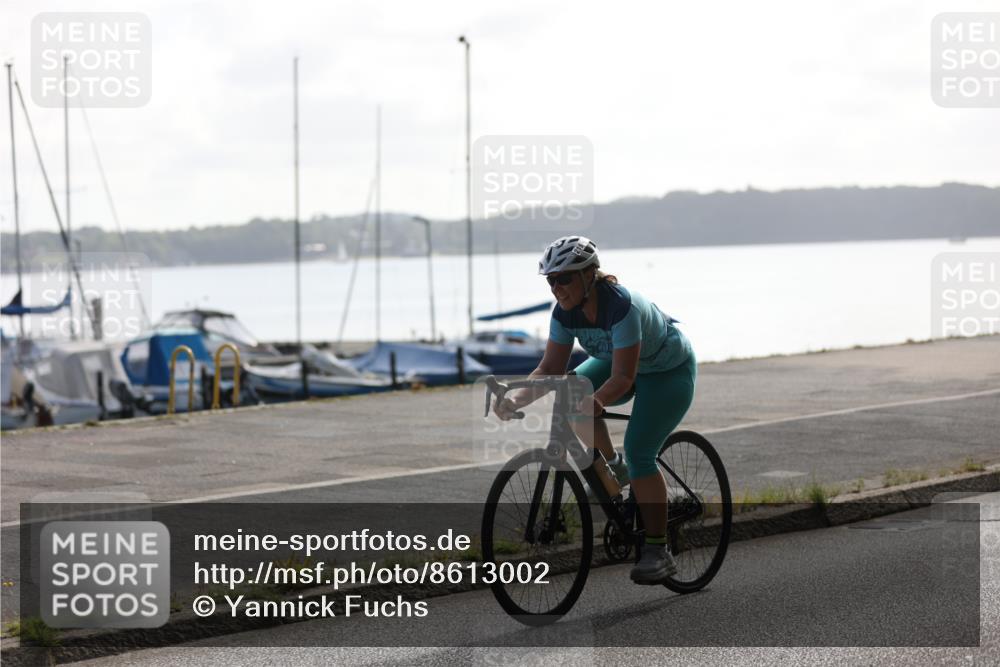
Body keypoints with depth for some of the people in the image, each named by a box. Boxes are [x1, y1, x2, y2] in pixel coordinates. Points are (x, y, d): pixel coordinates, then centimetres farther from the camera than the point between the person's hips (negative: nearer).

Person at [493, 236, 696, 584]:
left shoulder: (621, 306, -37)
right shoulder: (566, 311, -17)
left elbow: (622, 379, -39)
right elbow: (550, 369, -16)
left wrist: (591, 405, -53)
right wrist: (516, 398, -32)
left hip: (669, 371, -7)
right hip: (618, 362, 7)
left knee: (638, 450, -21)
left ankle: (658, 551, -14)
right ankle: (612, 469, 4)